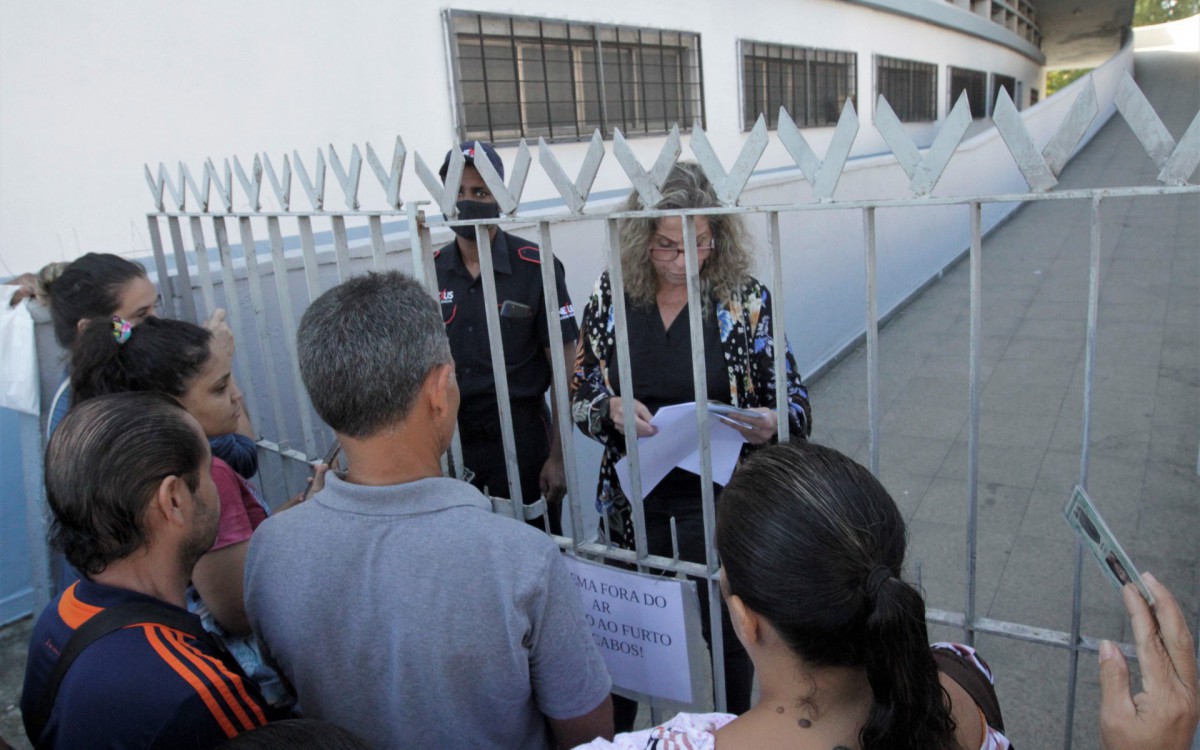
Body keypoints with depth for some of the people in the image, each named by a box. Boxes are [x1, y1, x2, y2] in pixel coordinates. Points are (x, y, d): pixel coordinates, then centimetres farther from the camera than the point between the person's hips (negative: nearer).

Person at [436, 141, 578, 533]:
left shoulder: (536, 267, -11)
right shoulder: (431, 271, 1)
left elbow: (564, 365, -8)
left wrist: (559, 456, -10)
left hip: (522, 438, -3)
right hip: (451, 438, 4)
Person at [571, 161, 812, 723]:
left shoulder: (746, 300, -9)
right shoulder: (612, 295, -5)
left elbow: (794, 400, -4)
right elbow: (579, 396, 1)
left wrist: (772, 422, -27)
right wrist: (611, 410, -21)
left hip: (718, 496, -1)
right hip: (634, 498, 2)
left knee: (728, 630, 17)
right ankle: (616, 733, 46)